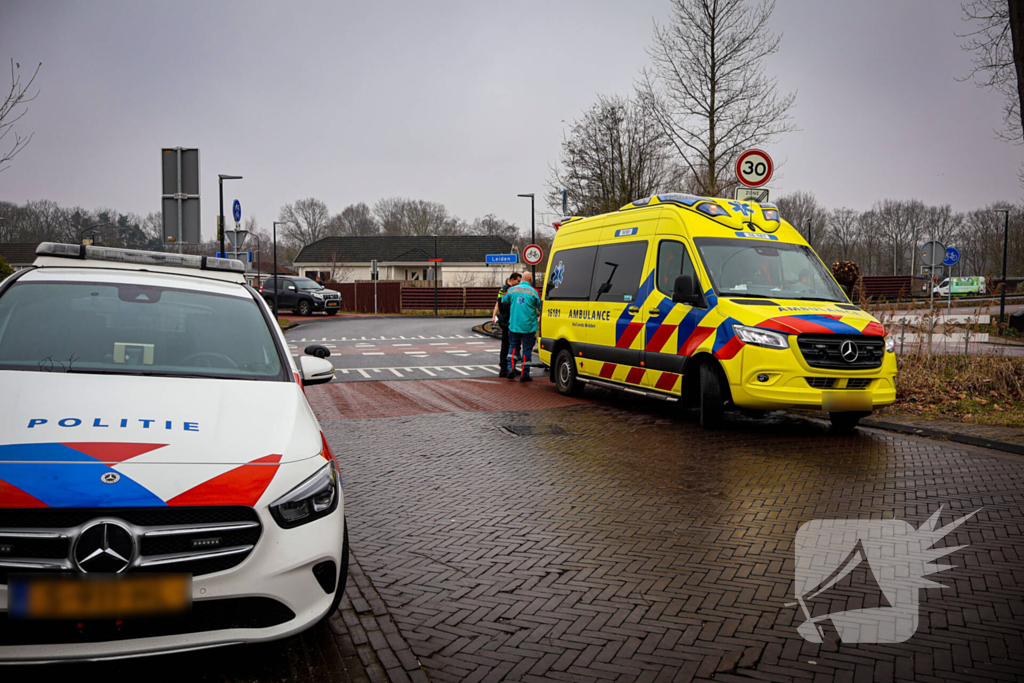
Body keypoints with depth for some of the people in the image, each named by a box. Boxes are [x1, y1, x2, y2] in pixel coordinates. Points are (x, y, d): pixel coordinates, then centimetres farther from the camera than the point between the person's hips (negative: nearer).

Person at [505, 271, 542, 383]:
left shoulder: (512, 290, 3)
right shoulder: (533, 292, -7)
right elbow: (540, 307, -2)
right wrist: (539, 316, 18)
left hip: (514, 325, 3)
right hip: (528, 326, -3)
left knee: (513, 346, 17)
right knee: (527, 349, 3)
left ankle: (511, 367, 1)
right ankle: (524, 374, 4)